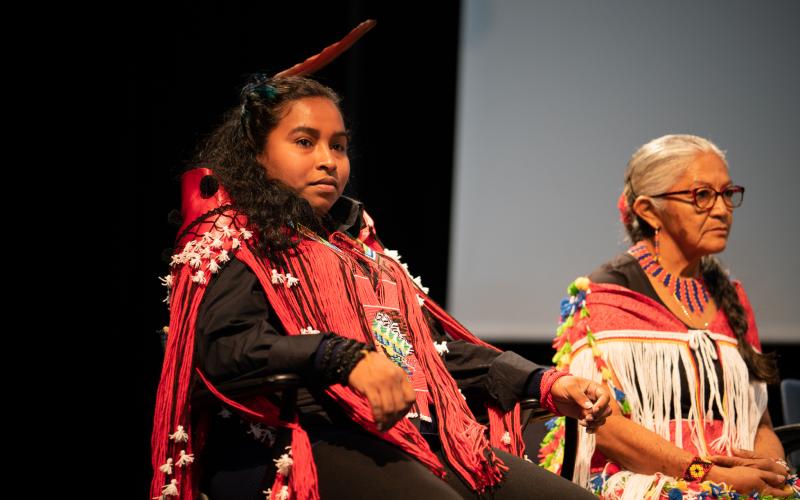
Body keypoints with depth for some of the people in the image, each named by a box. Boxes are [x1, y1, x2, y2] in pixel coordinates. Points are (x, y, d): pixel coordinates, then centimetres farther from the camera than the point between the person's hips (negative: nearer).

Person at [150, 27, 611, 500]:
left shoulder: (359, 243, 30)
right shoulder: (234, 240, 6)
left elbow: (436, 344, 26)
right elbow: (223, 345, -12)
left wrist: (547, 384, 13)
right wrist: (347, 358, -27)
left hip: (419, 436, 8)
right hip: (311, 438, -7)